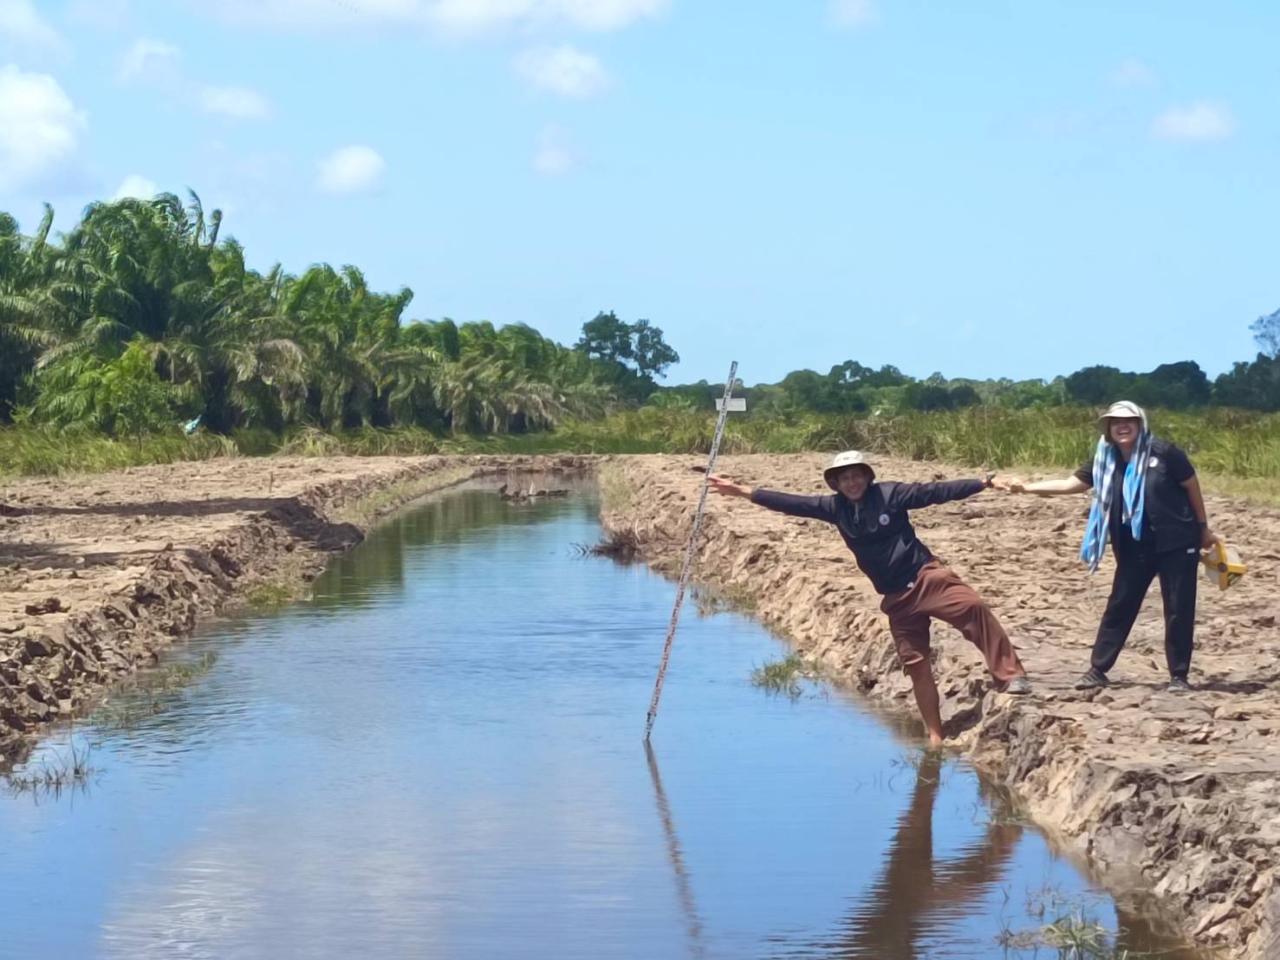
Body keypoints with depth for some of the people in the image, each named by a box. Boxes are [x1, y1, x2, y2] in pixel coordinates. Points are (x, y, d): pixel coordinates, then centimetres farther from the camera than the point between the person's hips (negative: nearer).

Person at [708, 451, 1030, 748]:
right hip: (896, 597, 4)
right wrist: (742, 491, 3)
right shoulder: (835, 507, 5)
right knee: (915, 663, 4)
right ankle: (934, 735, 11)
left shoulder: (890, 494, -5)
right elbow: (793, 504, 6)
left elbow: (937, 492, -9)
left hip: (925, 577, -4)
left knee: (972, 607, -30)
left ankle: (1010, 676, -28)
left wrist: (986, 483, -15)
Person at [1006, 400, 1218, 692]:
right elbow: (1069, 484, -2)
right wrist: (1026, 487, -11)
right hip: (1134, 548, 4)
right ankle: (1097, 670, 13)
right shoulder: (1106, 462, -1)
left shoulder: (1163, 452, -13)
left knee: (1179, 609, 1)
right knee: (1119, 606, 6)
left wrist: (1203, 527, 4)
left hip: (1176, 543, -4)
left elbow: (1191, 485, -3)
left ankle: (1179, 675, 11)